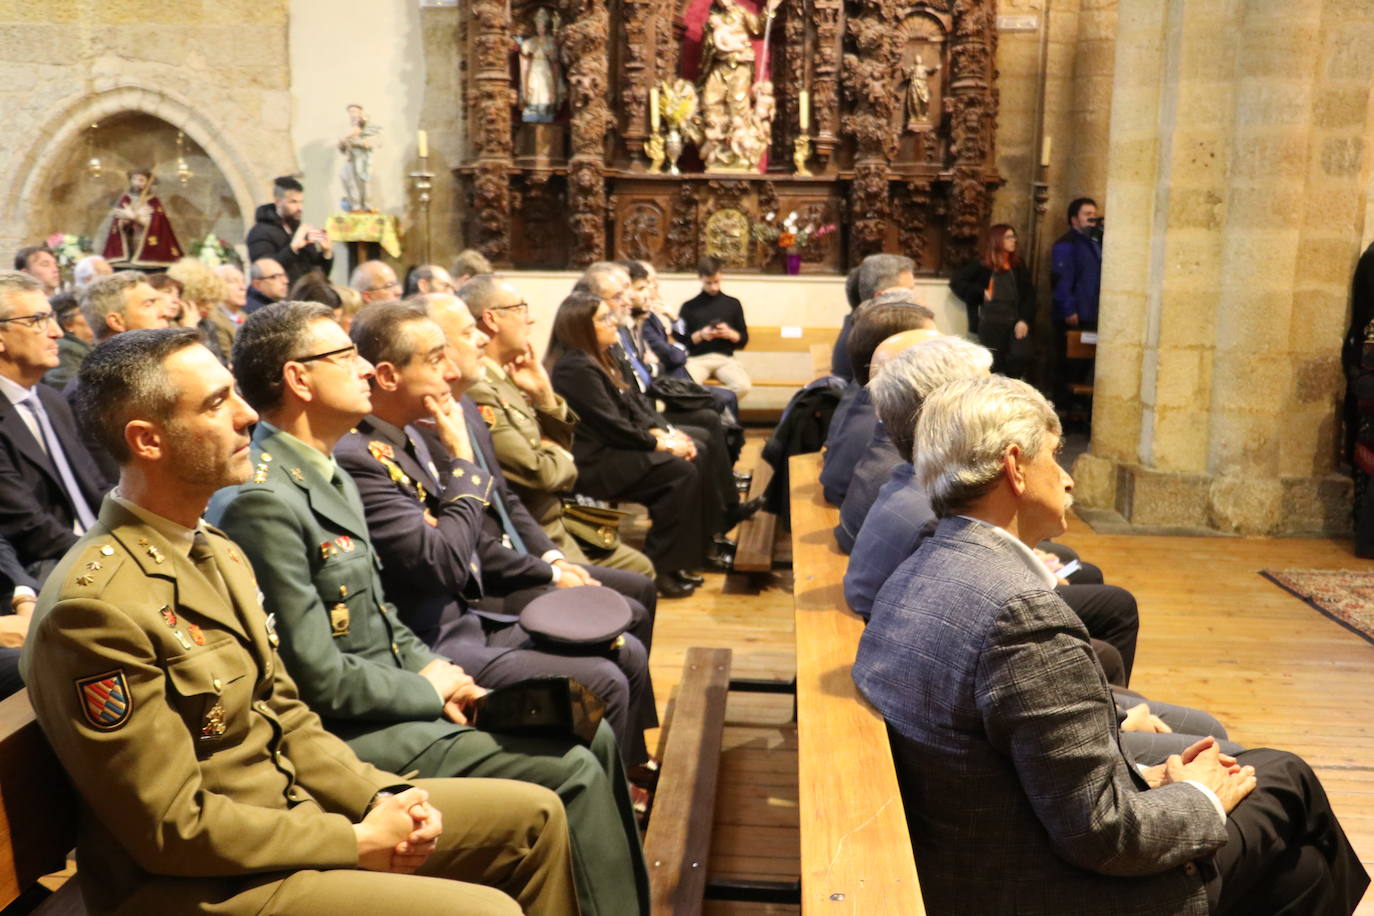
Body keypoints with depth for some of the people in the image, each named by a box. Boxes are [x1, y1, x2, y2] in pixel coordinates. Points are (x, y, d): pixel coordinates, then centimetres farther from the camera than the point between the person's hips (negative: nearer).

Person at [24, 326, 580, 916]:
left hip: (292, 809, 9)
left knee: (533, 816, 7)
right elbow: (174, 828, -21)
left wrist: (379, 797, -5)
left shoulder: (217, 552, 6)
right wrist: (359, 842, -15)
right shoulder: (95, 606, -22)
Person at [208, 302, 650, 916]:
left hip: (392, 698, 10)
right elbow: (318, 678, -22)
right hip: (351, 735, -10)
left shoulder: (333, 477, 11)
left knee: (591, 738, 6)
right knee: (572, 773, -14)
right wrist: (430, 691, -9)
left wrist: (432, 667, 2)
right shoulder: (262, 499, -21)